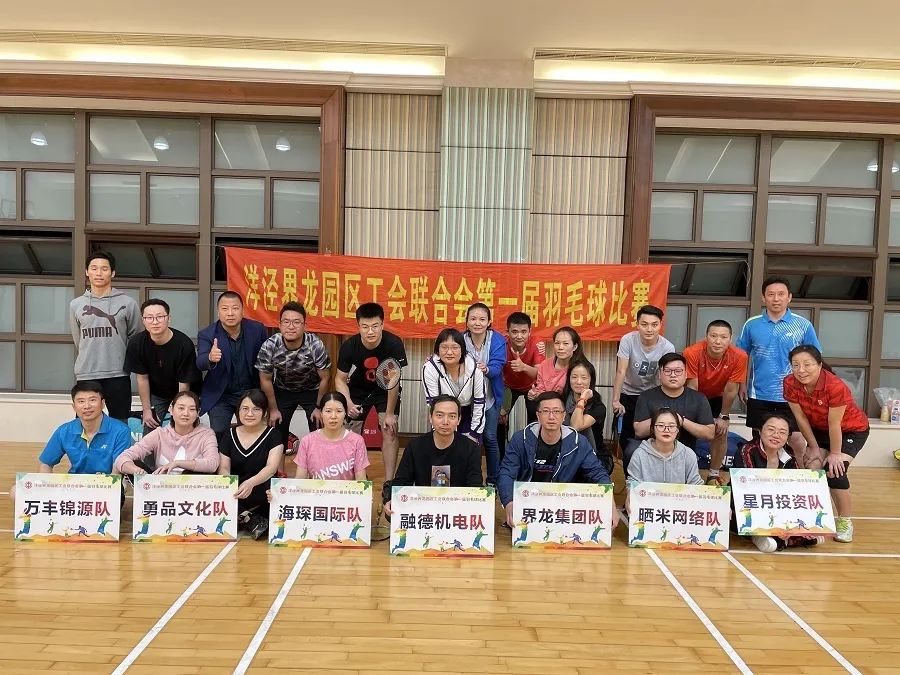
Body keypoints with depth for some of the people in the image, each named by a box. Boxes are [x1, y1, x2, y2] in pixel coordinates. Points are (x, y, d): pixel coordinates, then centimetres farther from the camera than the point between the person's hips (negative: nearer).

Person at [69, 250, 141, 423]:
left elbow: (135, 338, 8)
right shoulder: (76, 305, 8)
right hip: (85, 376, 2)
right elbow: (79, 340, 17)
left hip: (118, 376, -2)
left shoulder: (128, 303, 0)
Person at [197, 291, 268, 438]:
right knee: (218, 433, -10)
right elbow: (200, 363, -26)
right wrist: (210, 358, -49)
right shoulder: (207, 335, -11)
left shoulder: (258, 330, -8)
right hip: (220, 396, -1)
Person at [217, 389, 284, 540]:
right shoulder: (229, 435, 10)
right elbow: (224, 468, 3)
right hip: (234, 494, 3)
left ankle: (241, 518, -16)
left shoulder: (273, 435, 0)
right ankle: (252, 520, -17)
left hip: (260, 494, -3)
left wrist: (251, 483, -36)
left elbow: (271, 467, -14)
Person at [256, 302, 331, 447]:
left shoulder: (316, 345, -31)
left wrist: (319, 408, -8)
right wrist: (273, 409, -4)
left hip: (312, 390, -1)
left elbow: (324, 378, -15)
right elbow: (266, 380, -11)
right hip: (282, 390, 1)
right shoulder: (269, 346, -27)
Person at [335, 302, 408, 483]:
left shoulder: (394, 344, -32)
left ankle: (389, 481, -5)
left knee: (390, 431, -14)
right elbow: (340, 378, -15)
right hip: (359, 389, 2)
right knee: (351, 433, 2)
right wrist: (348, 403, -32)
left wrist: (390, 413, -21)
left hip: (386, 390, -2)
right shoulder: (349, 346, -26)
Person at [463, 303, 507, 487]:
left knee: (490, 438, 3)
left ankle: (493, 480, 21)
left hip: (490, 397, 0)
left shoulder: (498, 340, -11)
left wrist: (486, 369, -45)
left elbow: (497, 366, -22)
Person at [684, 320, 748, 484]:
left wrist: (723, 416, -9)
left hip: (717, 397, 2)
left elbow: (731, 390, -19)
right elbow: (692, 388, -26)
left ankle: (713, 475, 11)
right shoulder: (692, 353, -36)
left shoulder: (739, 357, -31)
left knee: (721, 432, -6)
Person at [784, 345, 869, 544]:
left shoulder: (835, 386, -37)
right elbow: (801, 418, -13)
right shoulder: (790, 384, -23)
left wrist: (835, 454, -19)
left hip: (852, 430, -4)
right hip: (819, 429, 4)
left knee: (834, 471, -18)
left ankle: (844, 521, 2)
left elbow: (834, 424, -28)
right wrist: (814, 447, -6)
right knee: (812, 468, -11)